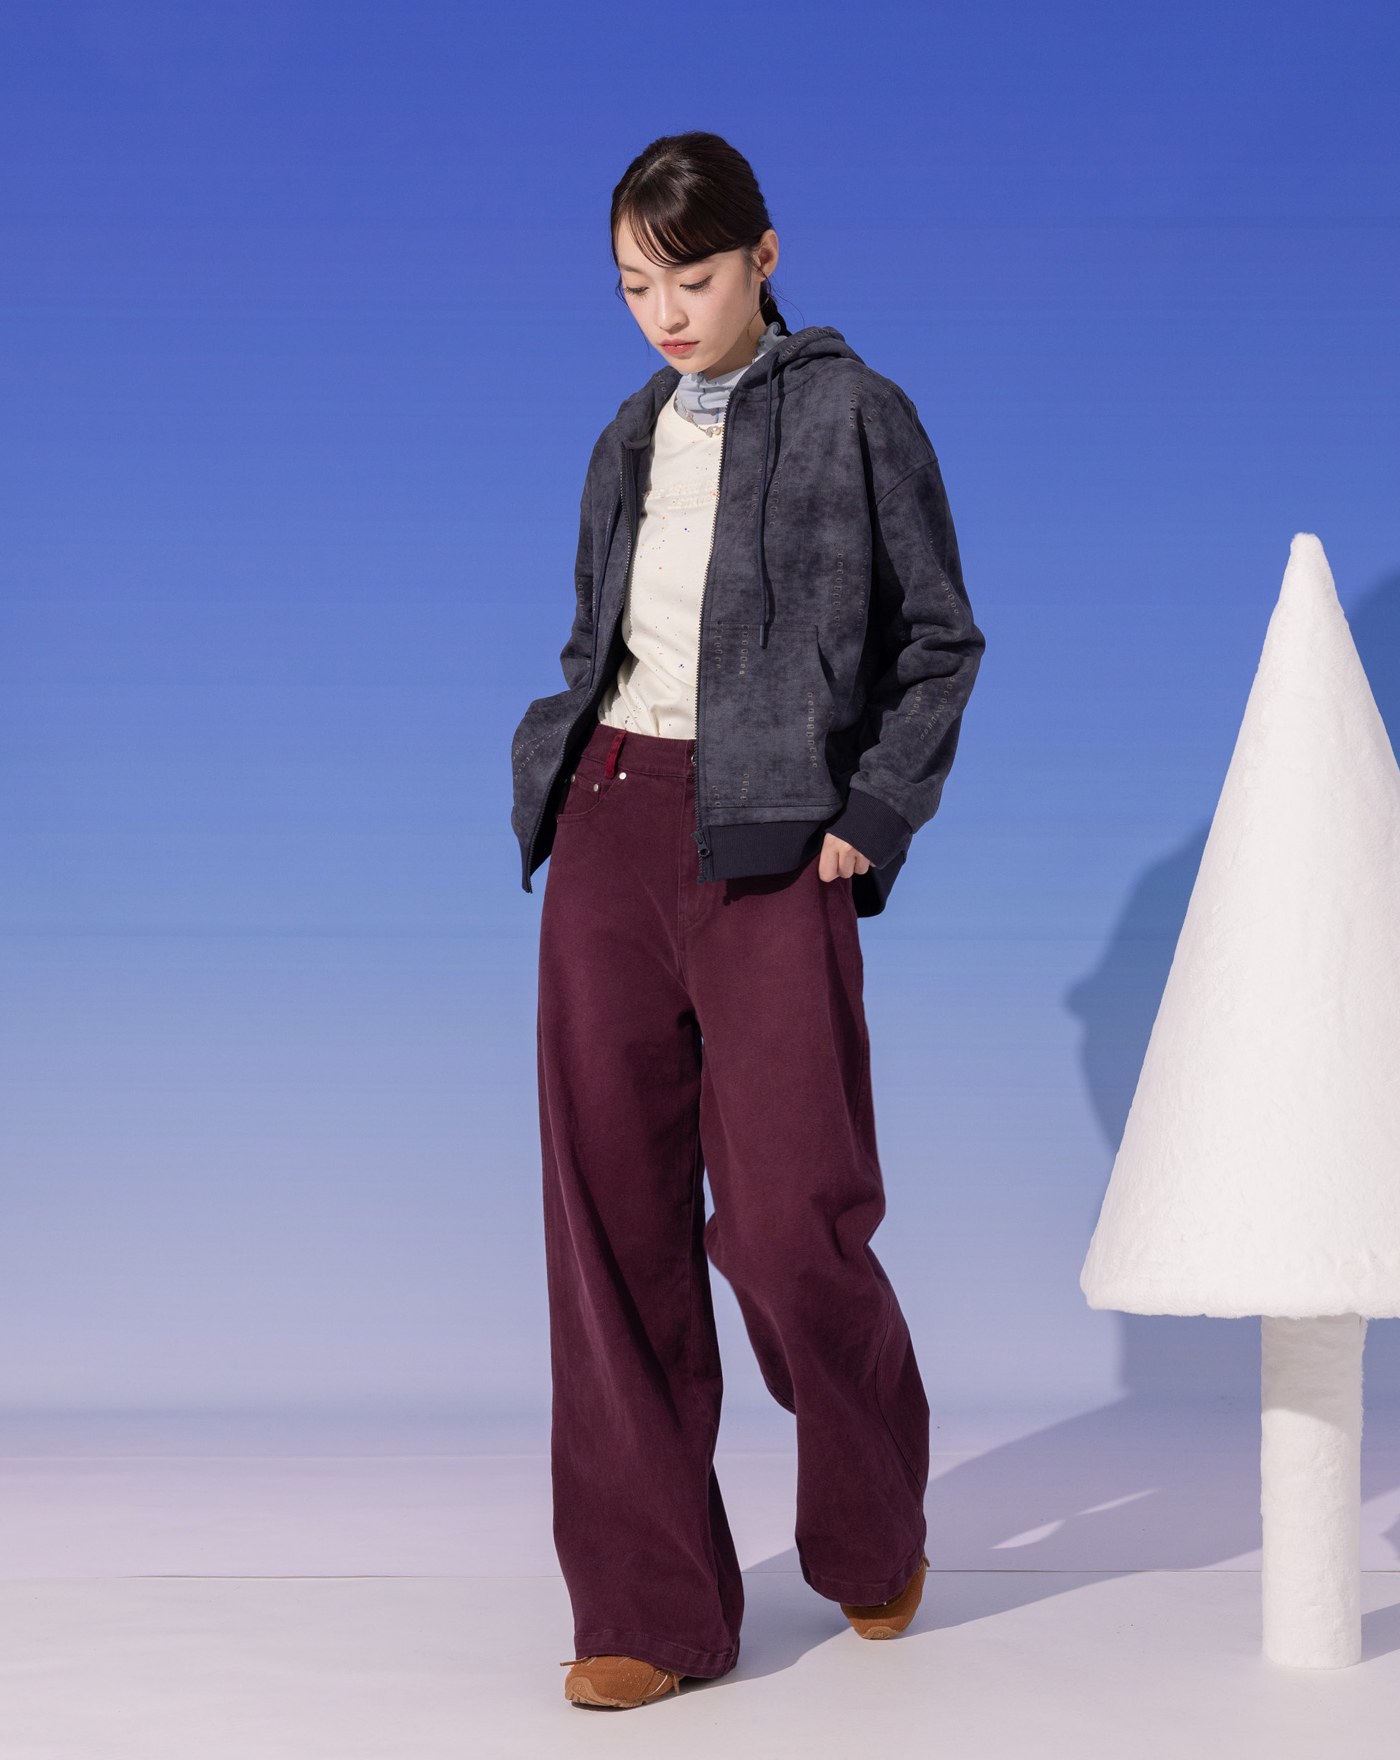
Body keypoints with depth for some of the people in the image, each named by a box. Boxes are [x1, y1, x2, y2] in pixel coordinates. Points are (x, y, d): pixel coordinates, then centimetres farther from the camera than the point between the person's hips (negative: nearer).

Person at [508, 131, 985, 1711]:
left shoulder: (856, 416, 0)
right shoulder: (631, 439, 15)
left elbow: (940, 640, 1)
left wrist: (872, 817, -7)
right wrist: (564, 775, 6)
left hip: (767, 842, -5)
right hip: (608, 825, 5)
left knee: (783, 1214, -5)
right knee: (611, 1206, 2)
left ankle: (874, 1536, 24)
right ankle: (651, 1605, 10)